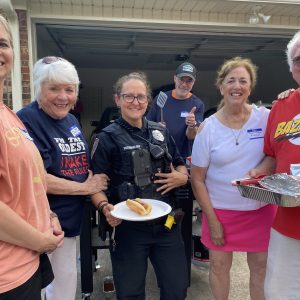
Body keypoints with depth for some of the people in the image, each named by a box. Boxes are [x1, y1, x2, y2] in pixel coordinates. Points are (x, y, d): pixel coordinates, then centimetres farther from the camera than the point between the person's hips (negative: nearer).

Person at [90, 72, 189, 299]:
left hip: (167, 223, 4)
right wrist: (105, 207, -26)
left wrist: (182, 177, -4)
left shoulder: (161, 132, 8)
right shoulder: (107, 138, -6)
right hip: (129, 227, -3)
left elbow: (180, 165, 18)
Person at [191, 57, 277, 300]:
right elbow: (197, 180, -6)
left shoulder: (266, 117, -6)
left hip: (262, 209, 1)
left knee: (261, 266, 15)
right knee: (219, 265, 13)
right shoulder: (208, 128, -9)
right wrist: (212, 220, -6)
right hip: (221, 210, -1)